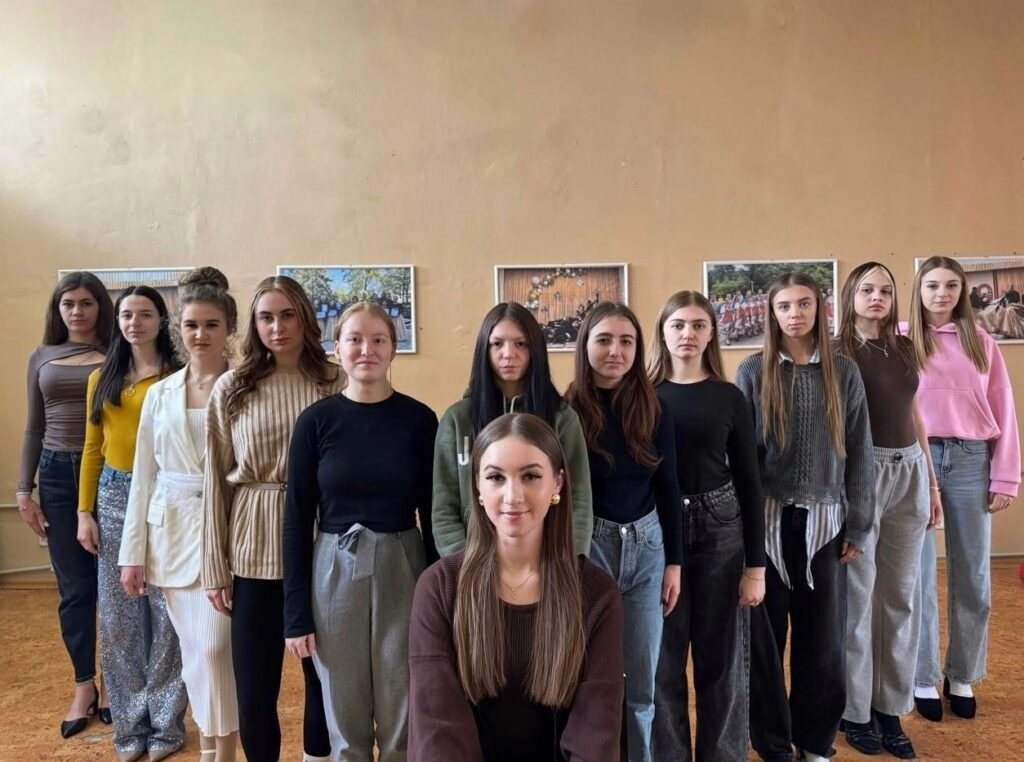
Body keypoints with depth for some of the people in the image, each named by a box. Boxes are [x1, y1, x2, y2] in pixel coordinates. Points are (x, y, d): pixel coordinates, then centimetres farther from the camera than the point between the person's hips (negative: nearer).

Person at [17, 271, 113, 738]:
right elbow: (34, 428, 12)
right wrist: (24, 490, 7)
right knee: (74, 588, 7)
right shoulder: (42, 358, 10)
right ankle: (83, 686, 21)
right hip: (57, 475, 3)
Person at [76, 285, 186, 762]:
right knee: (118, 615, 10)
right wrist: (84, 511, 7)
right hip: (114, 496, 5)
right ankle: (130, 723, 25)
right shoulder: (102, 379, 11)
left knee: (165, 611, 2)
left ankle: (165, 723, 18)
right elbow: (92, 449, 12)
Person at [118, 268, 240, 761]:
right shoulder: (159, 394, 8)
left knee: (213, 647, -8)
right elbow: (144, 476, 10)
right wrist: (133, 552, 8)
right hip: (170, 532, 5)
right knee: (192, 650, 14)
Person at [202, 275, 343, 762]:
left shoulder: (335, 385, -1)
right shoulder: (230, 389, 1)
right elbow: (216, 483, 2)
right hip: (254, 552, 0)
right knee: (254, 685, 8)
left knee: (324, 674, 13)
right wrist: (215, 568, 2)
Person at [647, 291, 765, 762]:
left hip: (720, 531, 1)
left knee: (720, 658, 10)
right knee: (663, 660, 8)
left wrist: (755, 565, -1)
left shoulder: (730, 397, 2)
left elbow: (748, 482, 2)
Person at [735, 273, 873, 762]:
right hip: (767, 520, -1)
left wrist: (857, 527, 3)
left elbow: (858, 453, 5)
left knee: (823, 637, 9)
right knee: (765, 636, 5)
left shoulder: (844, 373, 4)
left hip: (823, 521, 1)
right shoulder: (752, 372, -1)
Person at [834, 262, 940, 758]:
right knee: (858, 593, 2)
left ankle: (890, 707, 23)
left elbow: (915, 418, 16)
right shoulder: (838, 353, -5)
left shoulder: (905, 348, 12)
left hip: (909, 472, 6)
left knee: (901, 593, 10)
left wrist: (932, 482, 15)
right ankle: (855, 709, 17)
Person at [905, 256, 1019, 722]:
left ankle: (962, 676, 26)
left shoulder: (982, 343, 8)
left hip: (972, 461, 3)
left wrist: (1005, 477, 2)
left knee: (973, 578, 10)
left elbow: (1003, 413, 7)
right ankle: (923, 679, 18)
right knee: (919, 576, 5)